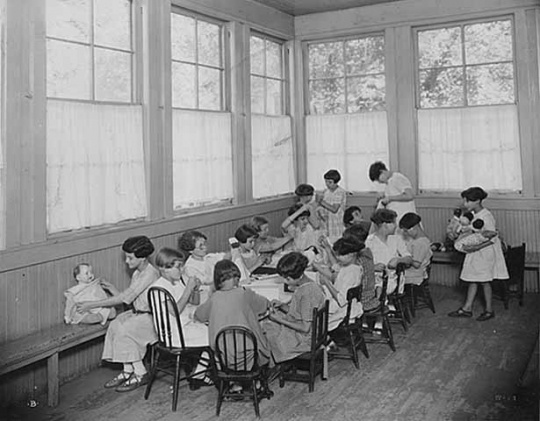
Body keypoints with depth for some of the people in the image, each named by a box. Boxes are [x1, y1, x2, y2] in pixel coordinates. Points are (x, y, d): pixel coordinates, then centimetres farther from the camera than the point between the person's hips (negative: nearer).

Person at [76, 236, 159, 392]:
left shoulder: (150, 274, -19)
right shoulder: (137, 273, 11)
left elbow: (125, 298, -22)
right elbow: (127, 298, 12)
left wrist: (93, 305, -19)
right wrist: (114, 290, -2)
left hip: (152, 316, -8)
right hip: (138, 314, 8)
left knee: (124, 330, -25)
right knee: (116, 325, -16)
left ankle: (140, 374, -11)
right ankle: (127, 371, -11)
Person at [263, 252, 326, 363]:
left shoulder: (307, 294, -27)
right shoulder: (303, 286, 2)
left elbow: (305, 327, -25)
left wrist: (280, 320, -19)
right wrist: (282, 305, -3)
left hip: (304, 339, -9)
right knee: (264, 324, 8)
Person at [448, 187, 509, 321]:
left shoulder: (486, 217, -22)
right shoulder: (472, 214, 3)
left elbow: (492, 239, -23)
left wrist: (475, 248, -27)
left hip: (485, 253, -8)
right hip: (475, 254, 8)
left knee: (484, 281, 4)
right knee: (473, 280, 12)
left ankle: (489, 310, 19)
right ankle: (467, 308, 19)